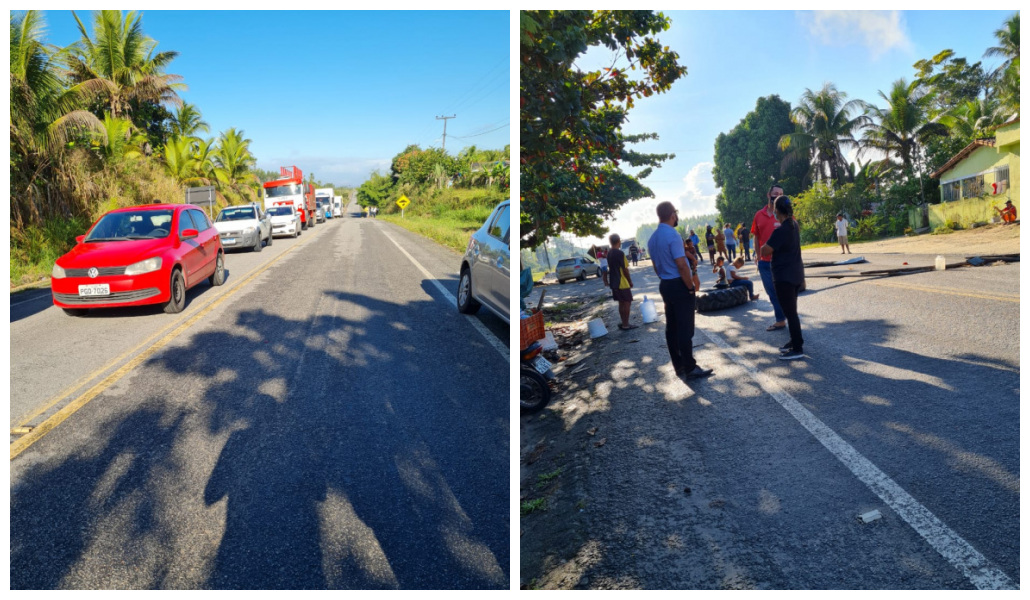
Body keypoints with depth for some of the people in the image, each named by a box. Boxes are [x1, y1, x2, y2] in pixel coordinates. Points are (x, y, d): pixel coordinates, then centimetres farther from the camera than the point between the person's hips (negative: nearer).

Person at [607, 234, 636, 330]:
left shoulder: (609, 253, 9)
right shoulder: (620, 253, -16)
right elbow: (625, 269, -15)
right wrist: (630, 281, -4)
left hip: (614, 282, 8)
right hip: (622, 283, -8)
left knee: (621, 303, 14)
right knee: (627, 302, -1)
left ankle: (624, 323, 18)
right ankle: (626, 324, 0)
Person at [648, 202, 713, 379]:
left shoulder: (652, 239, 9)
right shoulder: (673, 235, -18)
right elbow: (682, 265, -21)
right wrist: (691, 287, -13)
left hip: (665, 285, 9)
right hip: (679, 285, -9)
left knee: (671, 328, 12)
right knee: (685, 329, -3)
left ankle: (679, 366, 21)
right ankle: (690, 369, 2)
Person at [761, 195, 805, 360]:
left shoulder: (780, 230, -22)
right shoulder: (794, 225, 6)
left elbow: (764, 251, -20)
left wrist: (766, 245, 0)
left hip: (784, 277, -9)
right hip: (795, 274, 9)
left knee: (790, 312, -3)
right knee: (791, 311, 19)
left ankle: (798, 349, 1)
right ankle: (795, 341, 29)